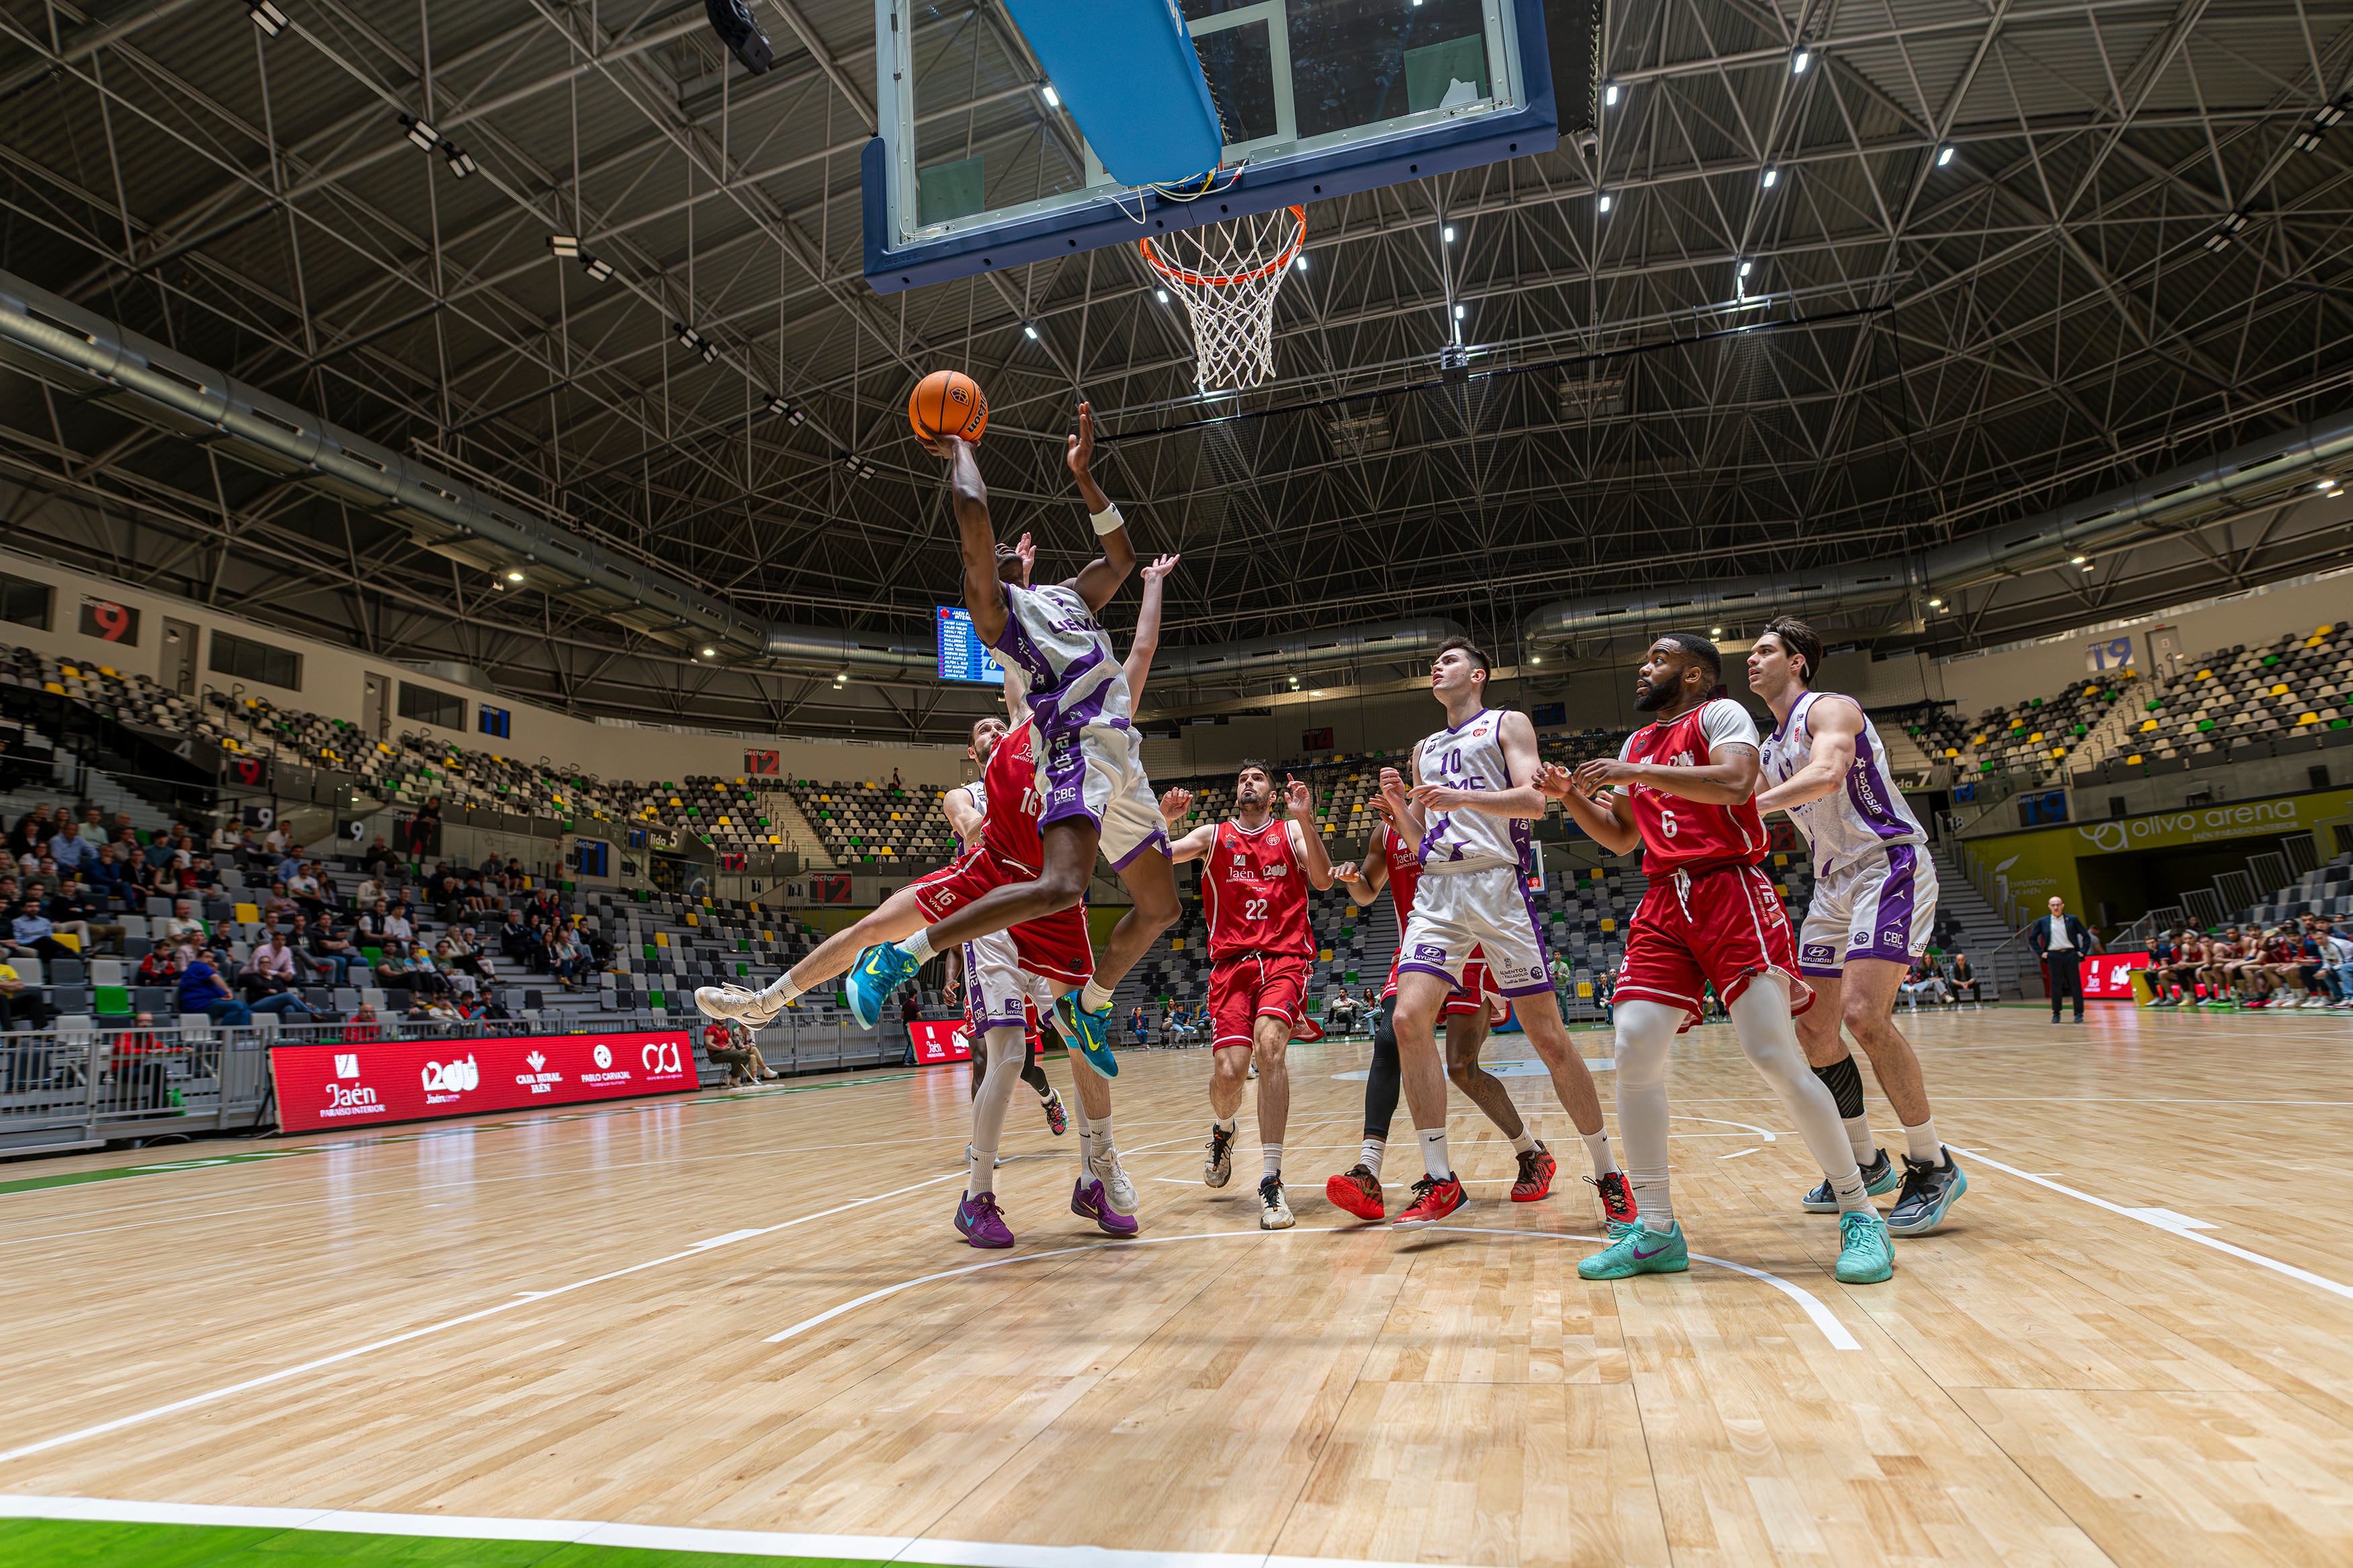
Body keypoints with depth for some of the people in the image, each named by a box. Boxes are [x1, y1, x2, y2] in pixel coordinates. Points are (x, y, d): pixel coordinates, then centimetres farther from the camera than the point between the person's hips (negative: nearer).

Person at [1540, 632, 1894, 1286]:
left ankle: (1859, 1214, 3)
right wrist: (1571, 796, 11)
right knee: (1634, 1052, -7)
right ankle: (1656, 1231, 1)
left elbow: (1734, 783, -19)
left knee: (1772, 1054, -14)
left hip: (1731, 893, -6)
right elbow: (1621, 838, 27)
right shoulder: (1636, 745, 23)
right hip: (1663, 906, 6)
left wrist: (1634, 773, -17)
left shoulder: (1720, 714, 2)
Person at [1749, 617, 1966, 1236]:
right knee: (1813, 1029, 5)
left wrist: (1750, 805, -37)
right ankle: (1867, 1164, 19)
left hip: (1890, 866, -9)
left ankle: (1932, 1167, -8)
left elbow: (1827, 775, -30)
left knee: (1864, 1016, -22)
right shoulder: (1770, 749, 16)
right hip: (1834, 884, 9)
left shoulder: (1828, 708, -10)